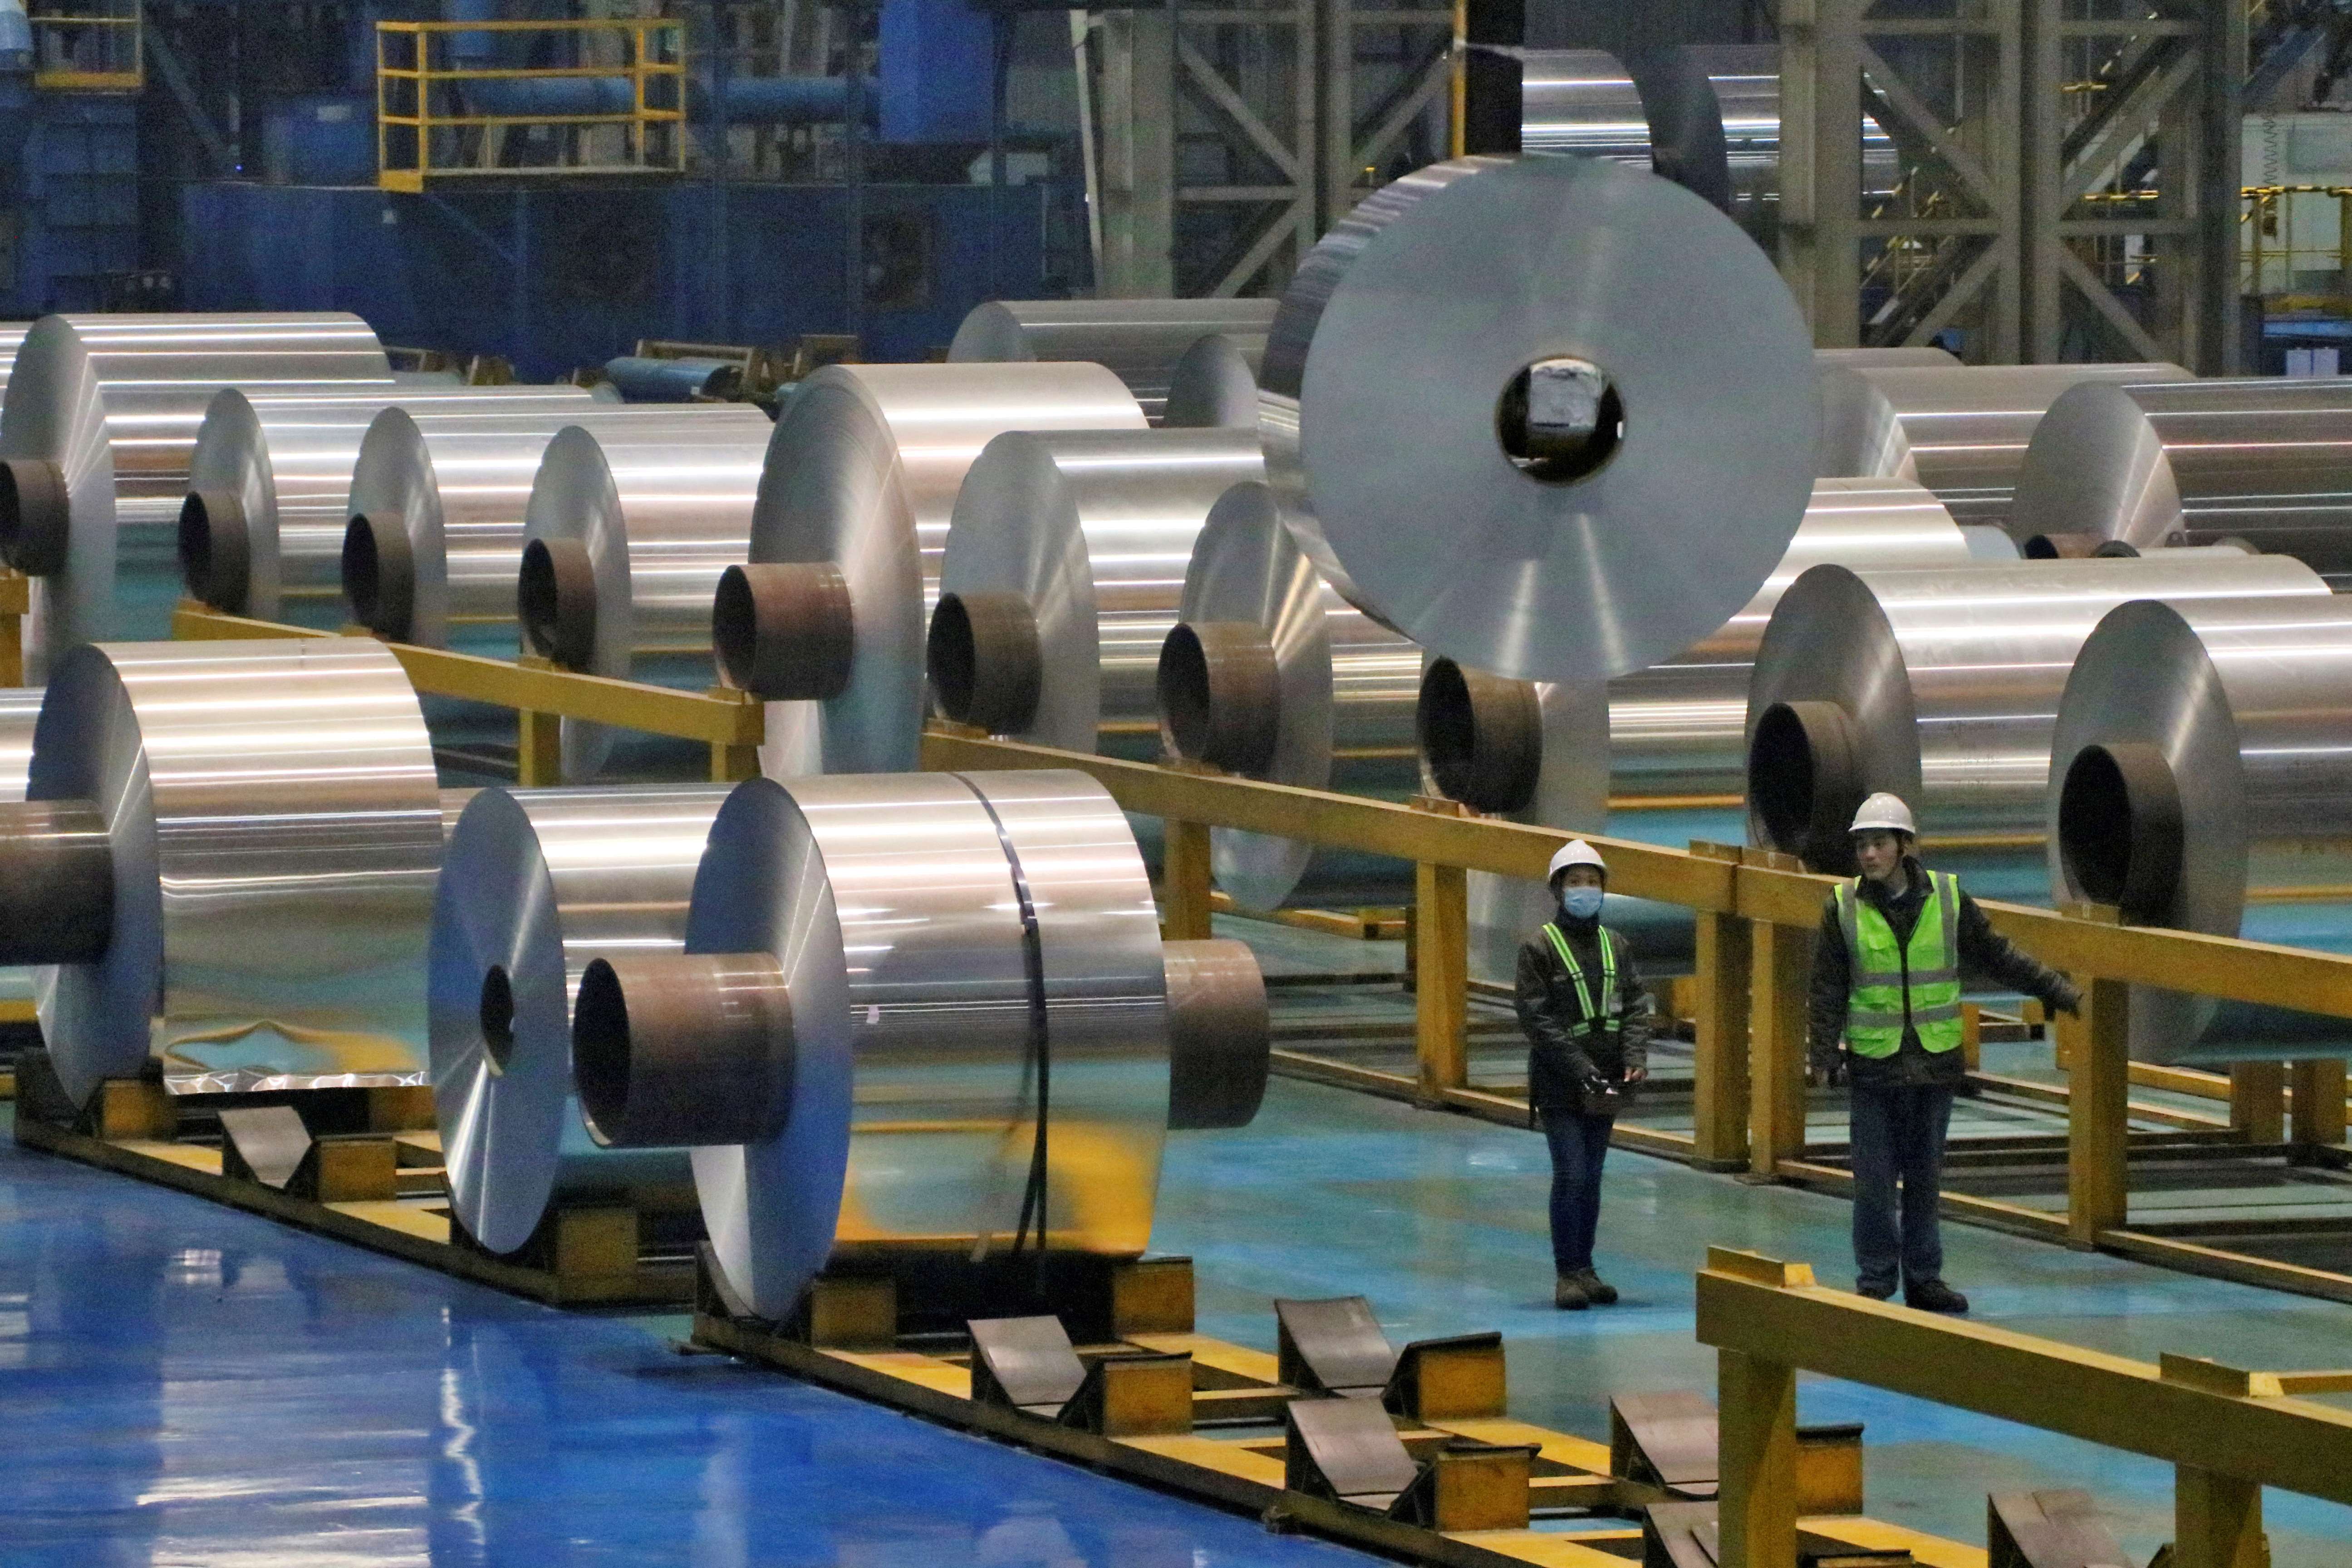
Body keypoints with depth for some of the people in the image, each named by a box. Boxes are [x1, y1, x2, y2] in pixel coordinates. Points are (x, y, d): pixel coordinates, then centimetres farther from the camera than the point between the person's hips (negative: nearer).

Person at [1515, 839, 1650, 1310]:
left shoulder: (1615, 945, 10)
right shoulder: (1541, 947, -7)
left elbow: (1635, 1006, 8)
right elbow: (1537, 1018, -12)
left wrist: (1634, 1059, -9)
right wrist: (1581, 1069, -19)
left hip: (1603, 1083, 5)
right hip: (1558, 1083, -5)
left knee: (1592, 1177, 10)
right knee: (1571, 1175, -10)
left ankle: (1585, 1268, 17)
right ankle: (1569, 1272, -5)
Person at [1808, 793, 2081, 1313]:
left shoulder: (1948, 898, 2)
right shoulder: (1844, 908, -1)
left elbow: (1997, 957, 11)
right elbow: (1828, 988, 3)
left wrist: (2057, 991, 12)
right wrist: (1824, 1053, -3)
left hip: (1936, 1060, 1)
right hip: (1873, 1063, -1)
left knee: (1926, 1176, 8)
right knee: (1875, 1179, 0)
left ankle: (1923, 1278, 17)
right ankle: (1875, 1282, 9)